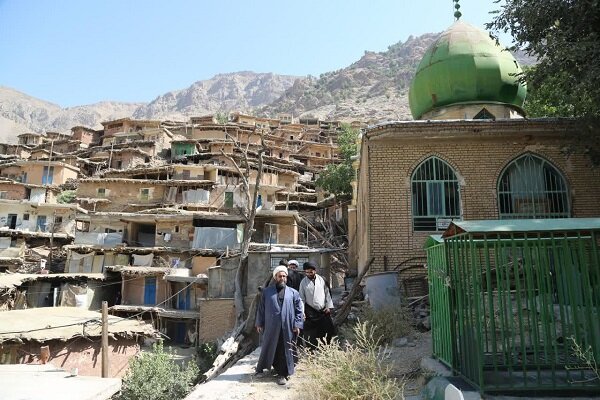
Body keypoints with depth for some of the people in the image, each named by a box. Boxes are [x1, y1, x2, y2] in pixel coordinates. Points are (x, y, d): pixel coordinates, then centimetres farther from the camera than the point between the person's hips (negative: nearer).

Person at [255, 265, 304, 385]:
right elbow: (261, 308, 9)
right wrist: (259, 323, 6)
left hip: (287, 328, 0)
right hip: (271, 327, 0)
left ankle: (282, 374, 16)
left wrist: (297, 325, -3)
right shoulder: (267, 291, 8)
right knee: (268, 348, 11)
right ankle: (260, 368, 31)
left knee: (285, 351, 3)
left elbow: (299, 310, 5)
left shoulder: (293, 293, 6)